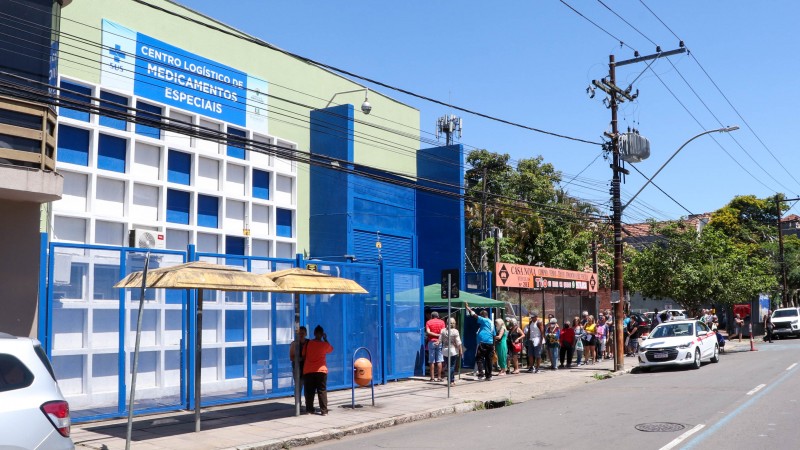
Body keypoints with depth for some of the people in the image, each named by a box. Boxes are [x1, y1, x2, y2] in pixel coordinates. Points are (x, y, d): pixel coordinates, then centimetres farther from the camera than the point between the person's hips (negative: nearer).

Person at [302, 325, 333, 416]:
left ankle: (309, 410, 10)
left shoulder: (308, 343, 0)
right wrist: (325, 339, 24)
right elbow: (331, 349, 21)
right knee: (322, 391, 3)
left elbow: (303, 356, 7)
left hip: (308, 371, 1)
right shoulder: (325, 344, -1)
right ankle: (324, 411, -1)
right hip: (321, 370, -1)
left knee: (309, 391, 8)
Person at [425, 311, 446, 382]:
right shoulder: (441, 322, 5)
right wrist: (439, 340, -11)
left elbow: (428, 332, -10)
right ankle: (439, 377, 2)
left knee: (431, 361, 3)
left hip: (431, 342, 0)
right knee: (439, 361, 3)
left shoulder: (428, 322, 4)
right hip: (439, 342, 0)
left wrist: (436, 335, -6)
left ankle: (432, 377, 2)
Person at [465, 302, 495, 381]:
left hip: (483, 343, -8)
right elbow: (494, 336, 21)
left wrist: (467, 307, -2)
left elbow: (475, 315, -10)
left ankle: (481, 372, -20)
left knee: (479, 358, -5)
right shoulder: (492, 323, 20)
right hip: (490, 344, 8)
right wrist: (493, 347, 24)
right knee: (488, 360, 10)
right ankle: (488, 376, 13)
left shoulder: (484, 320, -4)